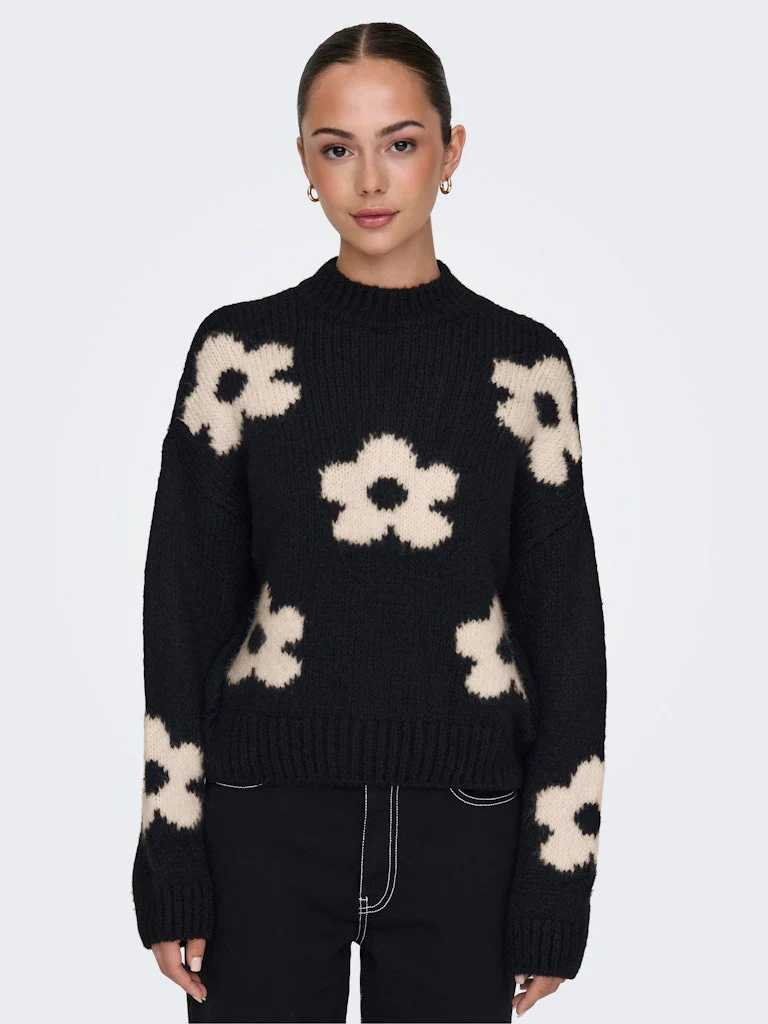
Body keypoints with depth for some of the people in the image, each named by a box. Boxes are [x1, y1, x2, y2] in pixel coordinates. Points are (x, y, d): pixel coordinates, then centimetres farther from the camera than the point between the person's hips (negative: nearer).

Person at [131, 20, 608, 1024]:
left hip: (462, 827, 1)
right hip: (268, 824, 0)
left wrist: (557, 884, 0)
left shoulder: (526, 363, 1)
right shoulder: (239, 348, 0)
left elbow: (565, 627, 2)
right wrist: (169, 865, -2)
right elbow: (183, 606, 2)